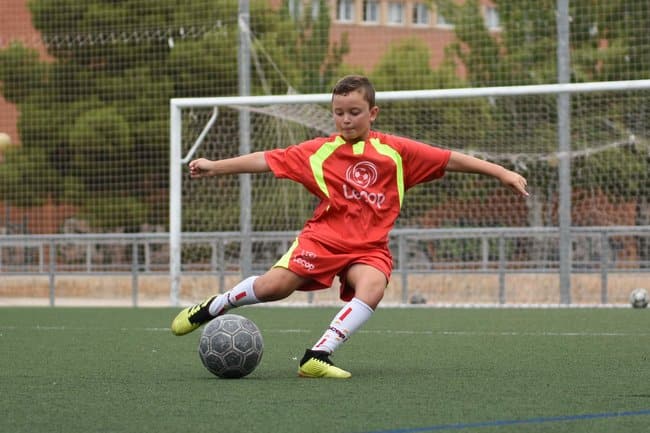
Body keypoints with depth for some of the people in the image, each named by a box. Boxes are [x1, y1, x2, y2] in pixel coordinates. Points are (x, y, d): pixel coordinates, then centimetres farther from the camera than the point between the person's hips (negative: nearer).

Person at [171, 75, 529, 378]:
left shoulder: (395, 151, 2)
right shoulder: (320, 151, 2)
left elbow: (450, 160, 2)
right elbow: (268, 160, 2)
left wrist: (501, 172, -2)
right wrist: (215, 167, -3)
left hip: (369, 247, 1)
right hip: (324, 236, 0)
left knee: (373, 288, -32)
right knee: (274, 286, -18)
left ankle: (318, 356, -33)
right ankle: (212, 307, 10)